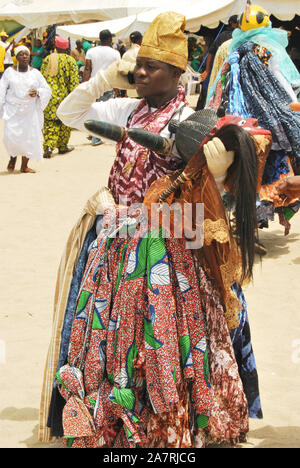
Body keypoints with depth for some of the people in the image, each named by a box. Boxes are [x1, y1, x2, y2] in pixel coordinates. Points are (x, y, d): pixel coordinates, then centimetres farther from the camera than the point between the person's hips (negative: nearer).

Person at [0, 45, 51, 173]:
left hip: (30, 111, 1)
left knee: (29, 136, -3)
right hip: (13, 111, -1)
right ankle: (13, 157, 17)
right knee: (11, 136, -13)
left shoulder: (35, 73, 6)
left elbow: (47, 90, 8)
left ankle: (24, 165, 11)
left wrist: (37, 92, -12)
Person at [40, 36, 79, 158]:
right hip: (64, 96, -1)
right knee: (64, 122, 13)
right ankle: (62, 146, 21)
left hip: (49, 96, 1)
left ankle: (49, 147, -13)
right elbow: (74, 81, -6)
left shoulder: (47, 59, 3)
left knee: (50, 122, 3)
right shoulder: (70, 60, -3)